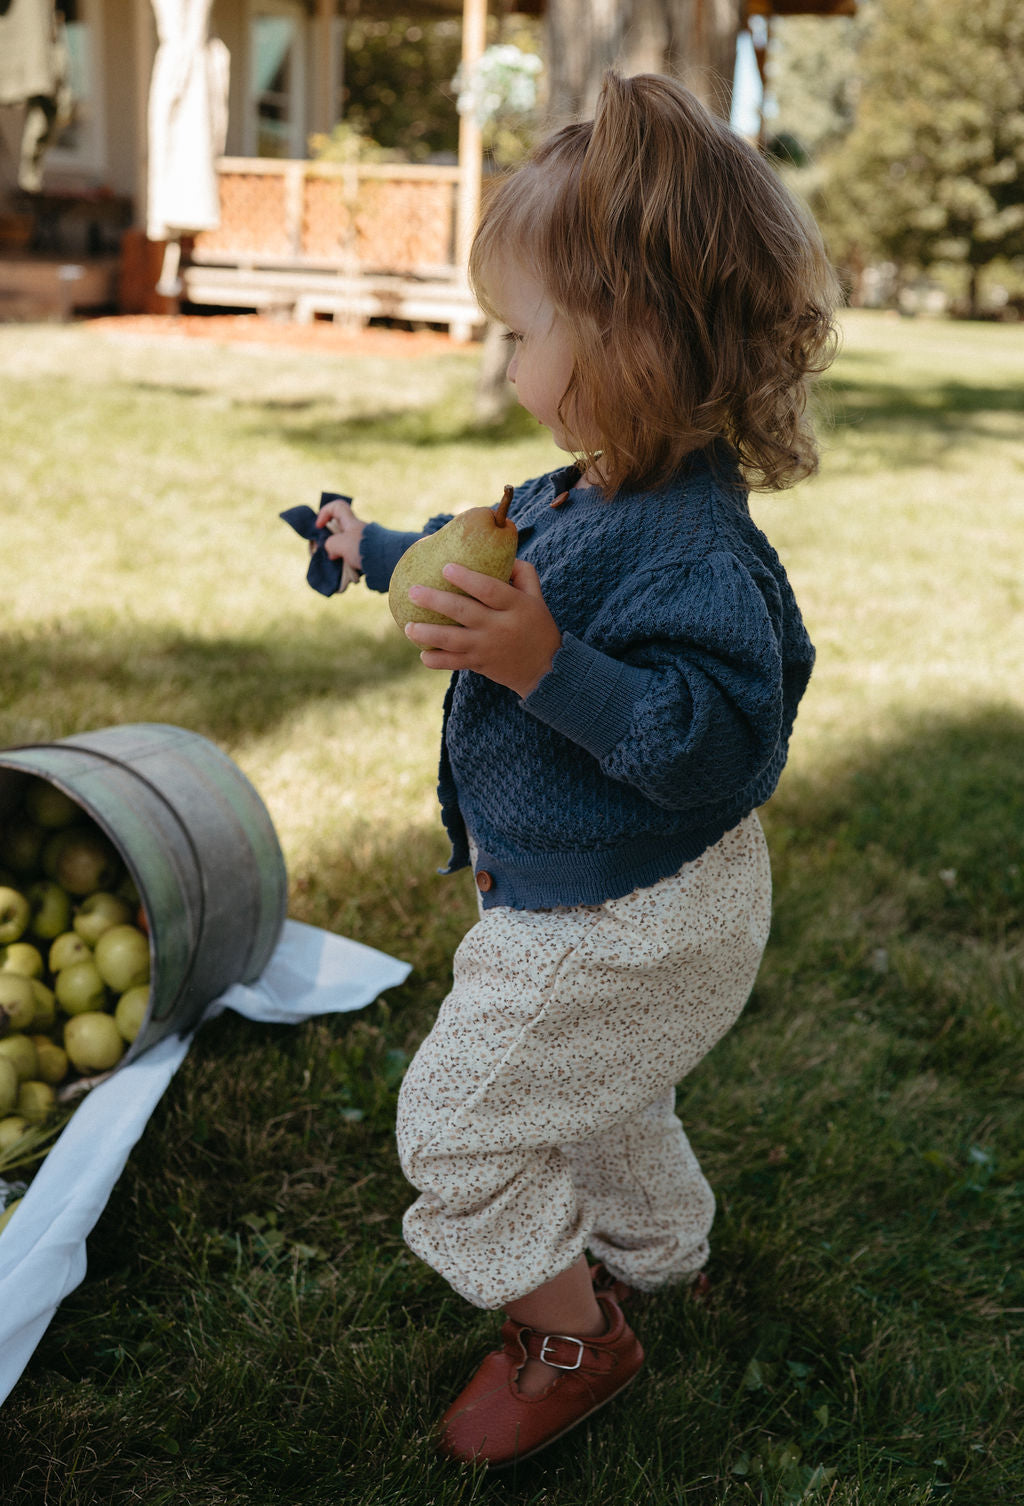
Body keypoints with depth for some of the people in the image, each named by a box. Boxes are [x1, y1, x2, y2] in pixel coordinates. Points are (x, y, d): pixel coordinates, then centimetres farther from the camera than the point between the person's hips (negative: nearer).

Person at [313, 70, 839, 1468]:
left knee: (461, 1119, 5)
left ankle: (571, 1334, 27)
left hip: (621, 927, -10)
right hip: (595, 897, 10)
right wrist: (377, 548, 28)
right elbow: (491, 566, 19)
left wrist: (548, 664, -44)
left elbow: (717, 744, -38)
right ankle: (655, 1247, 59)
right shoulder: (582, 494, -1)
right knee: (592, 1098, 32)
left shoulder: (689, 546, -34)